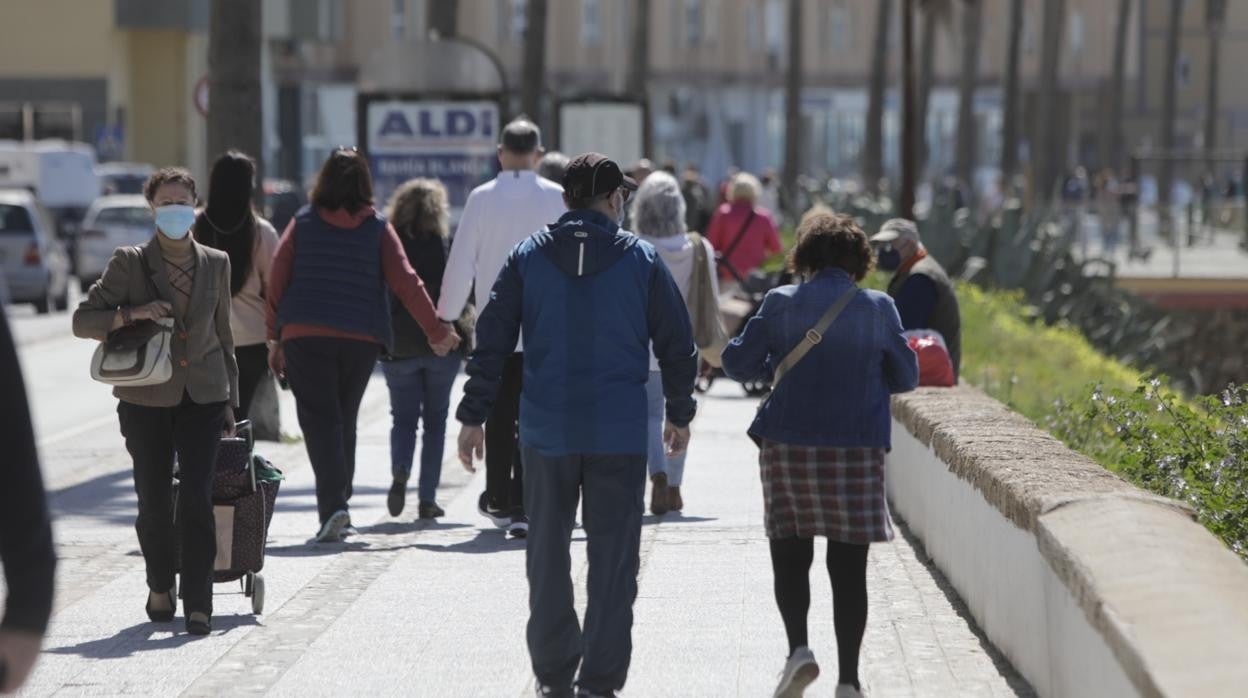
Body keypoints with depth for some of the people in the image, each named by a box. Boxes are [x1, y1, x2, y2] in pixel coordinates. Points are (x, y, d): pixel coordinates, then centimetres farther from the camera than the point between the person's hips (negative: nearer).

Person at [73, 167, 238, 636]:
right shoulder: (130, 263, -1)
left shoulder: (215, 263, 7)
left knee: (198, 498, -11)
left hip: (203, 397, 1)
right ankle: (160, 588, 29)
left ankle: (198, 604, -8)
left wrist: (230, 401, 14)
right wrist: (132, 314, -20)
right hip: (146, 399, -1)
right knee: (154, 501, 5)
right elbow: (83, 320, -3)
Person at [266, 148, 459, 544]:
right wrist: (435, 331, 3)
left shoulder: (303, 222, 3)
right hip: (362, 338, 2)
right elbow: (405, 282, -2)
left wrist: (275, 337, 6)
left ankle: (333, 507, -20)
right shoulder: (378, 228, 3)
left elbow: (278, 279, 1)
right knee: (344, 420, 16)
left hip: (305, 334, -2)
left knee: (319, 421, -4)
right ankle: (338, 505, 19)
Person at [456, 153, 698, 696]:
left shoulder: (528, 258, 1)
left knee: (548, 555, 14)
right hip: (620, 433, -1)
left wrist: (473, 416, 6)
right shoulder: (641, 259, -1)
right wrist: (680, 414, 16)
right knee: (612, 559, 4)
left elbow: (492, 341, 0)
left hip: (547, 432, 2)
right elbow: (677, 343, 3)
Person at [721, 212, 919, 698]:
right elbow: (906, 377, 7)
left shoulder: (781, 303, -2)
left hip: (789, 447, 0)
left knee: (790, 554, 12)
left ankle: (798, 647, -9)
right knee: (848, 566, 3)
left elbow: (738, 363, 0)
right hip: (857, 450, 0)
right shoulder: (878, 309, 0)